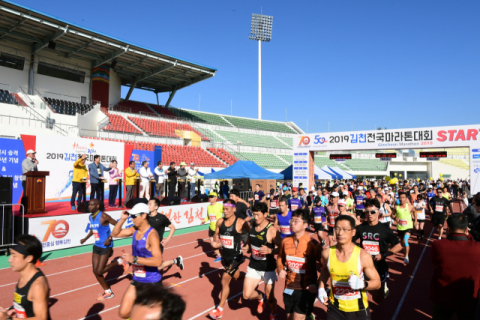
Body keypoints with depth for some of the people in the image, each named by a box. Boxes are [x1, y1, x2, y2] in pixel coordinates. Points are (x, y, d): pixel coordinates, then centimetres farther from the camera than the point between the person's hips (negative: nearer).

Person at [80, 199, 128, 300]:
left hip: (105, 246, -8)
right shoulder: (90, 217, 6)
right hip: (97, 246, 8)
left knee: (99, 271, -8)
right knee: (95, 271, 8)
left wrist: (110, 238, -22)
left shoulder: (103, 216, -18)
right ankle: (108, 292, 23)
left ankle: (119, 261, 15)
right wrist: (85, 239, 18)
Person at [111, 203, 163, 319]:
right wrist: (122, 219, -4)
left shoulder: (152, 234, -25)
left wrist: (134, 259, -39)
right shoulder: (134, 230, 0)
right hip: (137, 281, 7)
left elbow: (158, 261, -33)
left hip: (152, 283, -7)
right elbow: (115, 234, 11)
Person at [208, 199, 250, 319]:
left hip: (236, 256, -6)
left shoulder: (240, 223, -20)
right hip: (225, 255, 6)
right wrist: (215, 243, -6)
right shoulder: (220, 222, -5)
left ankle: (220, 309, 5)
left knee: (225, 280, -7)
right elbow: (216, 234, 10)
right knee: (235, 276, 24)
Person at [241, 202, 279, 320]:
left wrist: (270, 250, -35)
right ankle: (260, 297, 36)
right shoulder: (252, 225, -4)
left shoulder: (271, 230, -21)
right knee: (247, 295, 2)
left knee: (270, 297, 11)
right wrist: (246, 248, -8)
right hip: (253, 266, 5)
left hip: (268, 268, -4)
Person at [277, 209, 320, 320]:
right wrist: (280, 270, -1)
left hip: (306, 289, -5)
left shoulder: (312, 243, -15)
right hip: (289, 288, 5)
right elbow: (280, 257, 16)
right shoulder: (285, 241, -2)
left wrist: (317, 284, -14)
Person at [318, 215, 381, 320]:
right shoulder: (327, 253, -12)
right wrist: (321, 288, 0)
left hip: (358, 310, -1)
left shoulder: (363, 256, -19)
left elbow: (377, 282, -9)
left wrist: (362, 284, -27)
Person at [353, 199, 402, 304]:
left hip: (379, 267, -2)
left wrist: (384, 255, -14)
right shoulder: (360, 228, -2)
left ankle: (384, 286, 39)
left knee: (378, 298, 10)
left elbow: (398, 246, -3)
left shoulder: (384, 229, -8)